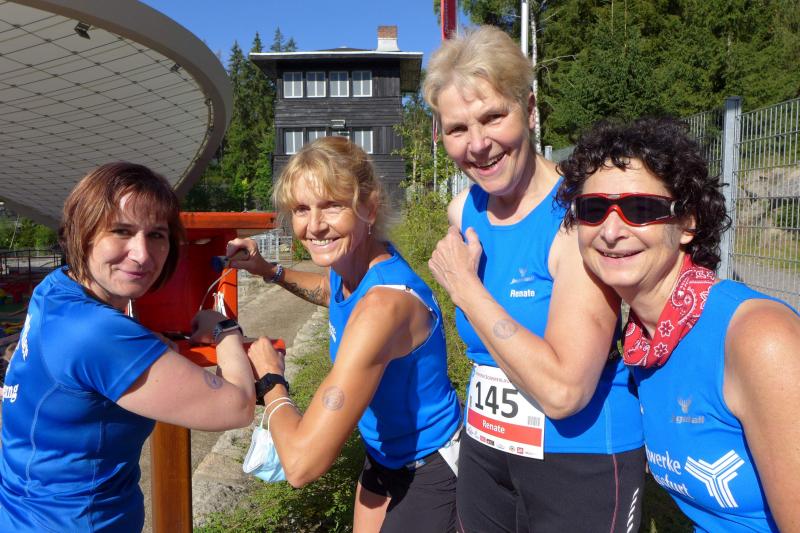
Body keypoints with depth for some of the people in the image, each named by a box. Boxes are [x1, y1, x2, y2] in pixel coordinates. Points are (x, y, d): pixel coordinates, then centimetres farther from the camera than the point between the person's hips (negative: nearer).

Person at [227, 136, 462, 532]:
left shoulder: (384, 304, -37)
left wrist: (270, 378, -21)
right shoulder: (352, 262, -12)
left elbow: (301, 464, -38)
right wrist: (268, 271, 2)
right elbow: (331, 292, 18)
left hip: (430, 468, -7)